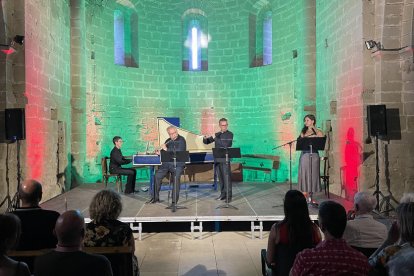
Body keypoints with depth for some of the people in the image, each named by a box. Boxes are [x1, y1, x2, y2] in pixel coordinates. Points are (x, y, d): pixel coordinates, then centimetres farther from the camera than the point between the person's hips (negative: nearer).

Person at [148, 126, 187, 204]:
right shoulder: (168, 141, 16)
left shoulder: (181, 140, -4)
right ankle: (155, 197, 4)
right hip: (167, 163, 6)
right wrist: (159, 152, 0)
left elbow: (179, 152, -17)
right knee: (157, 175, -11)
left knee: (176, 178, -27)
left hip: (178, 164, -5)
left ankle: (175, 200, -16)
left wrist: (166, 149, -15)